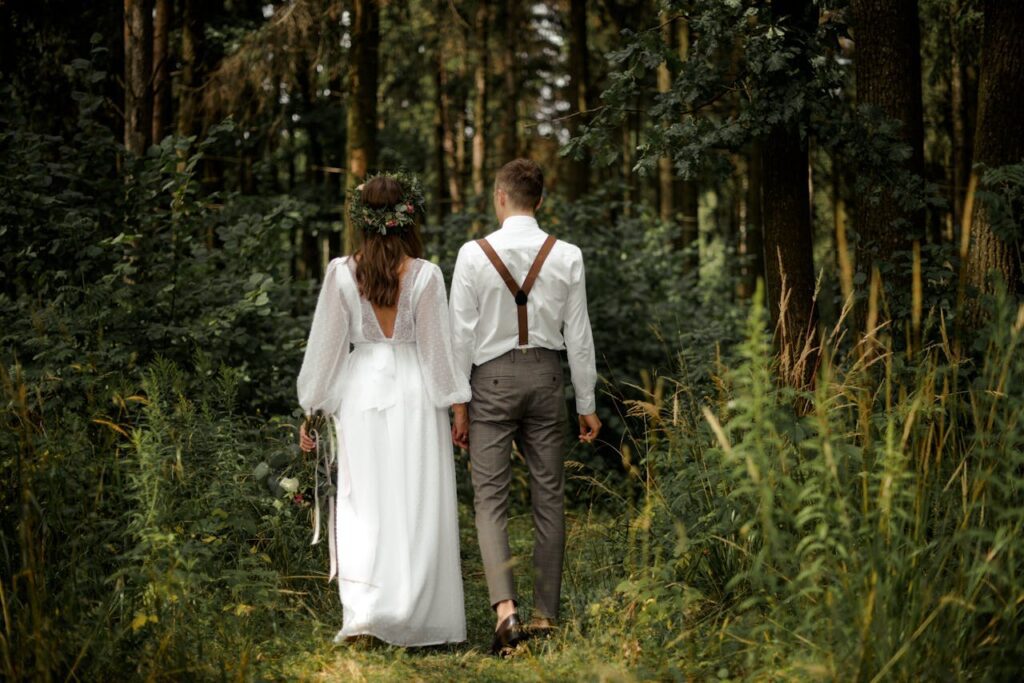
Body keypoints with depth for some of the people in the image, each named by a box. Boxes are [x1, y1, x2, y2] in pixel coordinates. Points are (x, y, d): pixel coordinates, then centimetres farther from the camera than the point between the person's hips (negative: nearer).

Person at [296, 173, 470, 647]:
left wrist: (311, 410, 9)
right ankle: (417, 616, 8)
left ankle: (360, 612, -6)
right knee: (417, 508, 5)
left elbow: (326, 343, 2)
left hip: (361, 390, 1)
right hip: (414, 394, -1)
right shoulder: (425, 275, -5)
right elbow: (437, 345, -2)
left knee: (363, 505, 6)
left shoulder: (342, 273, -2)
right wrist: (456, 403, 6)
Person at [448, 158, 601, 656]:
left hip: (493, 378, -2)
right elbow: (578, 335, 1)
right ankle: (546, 614, 14)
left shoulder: (473, 254, -8)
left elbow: (463, 334, -6)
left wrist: (458, 403, 2)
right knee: (549, 497, 9)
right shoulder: (566, 256, -3)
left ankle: (505, 607, -18)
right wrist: (587, 404, 10)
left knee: (490, 499, 0)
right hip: (546, 376, 2)